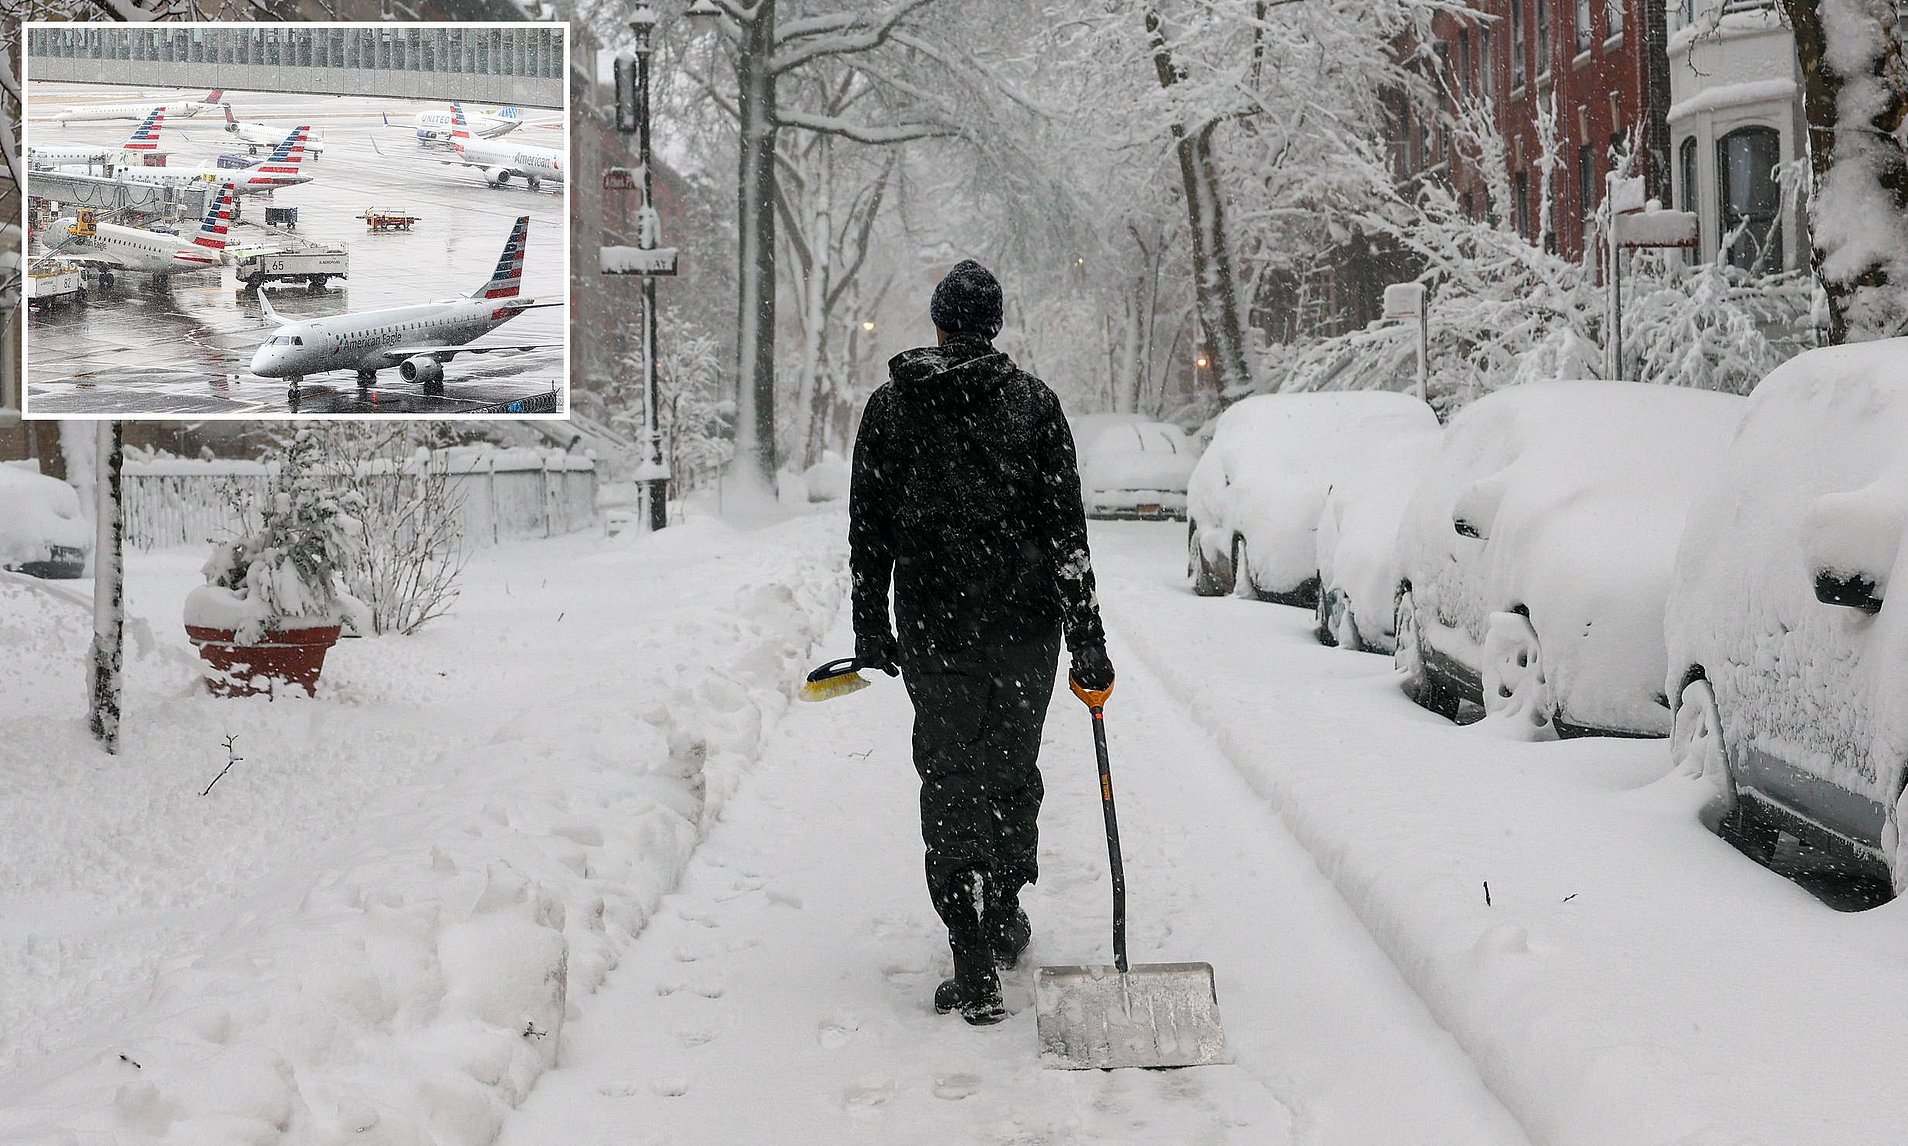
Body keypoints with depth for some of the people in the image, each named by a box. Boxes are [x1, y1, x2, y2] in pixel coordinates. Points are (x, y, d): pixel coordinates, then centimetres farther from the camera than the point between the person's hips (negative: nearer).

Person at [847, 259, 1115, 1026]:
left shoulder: (889, 408, 0)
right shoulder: (1033, 403, -3)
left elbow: (868, 531, 4)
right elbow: (1066, 530, -6)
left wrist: (870, 631, 13)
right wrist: (1088, 640, -4)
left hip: (932, 628, 0)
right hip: (1026, 624, 0)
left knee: (950, 781, 3)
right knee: (1014, 767, 19)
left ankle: (975, 970, -4)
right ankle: (1004, 919, 36)